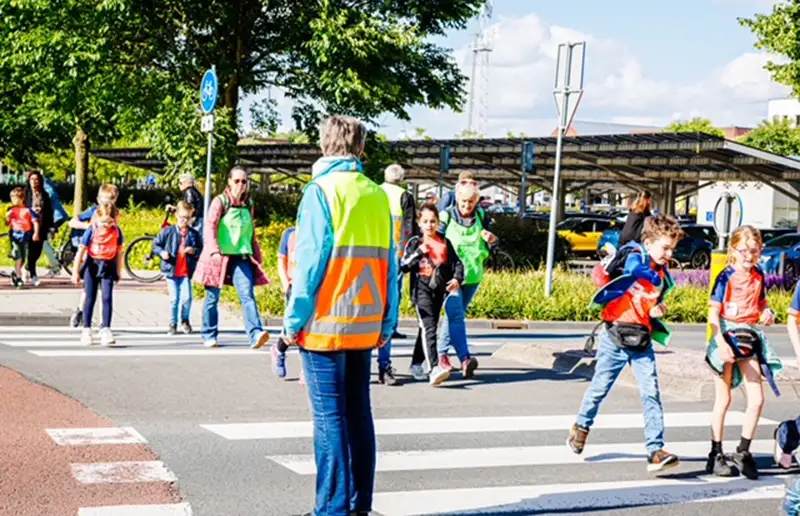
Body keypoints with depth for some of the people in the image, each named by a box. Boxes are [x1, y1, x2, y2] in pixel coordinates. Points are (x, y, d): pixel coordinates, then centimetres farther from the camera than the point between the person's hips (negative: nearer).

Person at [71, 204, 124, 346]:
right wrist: (75, 271, -8)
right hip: (91, 265, -1)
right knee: (90, 298, 4)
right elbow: (81, 251, -8)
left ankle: (105, 330, -7)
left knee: (107, 297, -9)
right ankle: (86, 330, 13)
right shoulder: (92, 231, -12)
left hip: (108, 266, 1)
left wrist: (118, 271, 9)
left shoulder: (117, 232, -5)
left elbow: (119, 252, 5)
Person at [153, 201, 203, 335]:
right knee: (174, 298, 3)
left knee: (187, 297, -5)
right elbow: (155, 245, 4)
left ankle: (185, 320, 19)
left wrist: (194, 251, -12)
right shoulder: (168, 231, -2)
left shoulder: (194, 234, 2)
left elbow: (201, 250, 8)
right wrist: (161, 252, -14)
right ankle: (173, 323, 19)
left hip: (186, 272, 1)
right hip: (171, 271, -1)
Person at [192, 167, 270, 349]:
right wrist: (214, 250, -28)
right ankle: (209, 335, 21)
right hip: (219, 256, -3)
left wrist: (257, 255, 20)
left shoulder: (248, 204, 12)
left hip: (241, 257, 3)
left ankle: (256, 334, -26)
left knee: (247, 295, -14)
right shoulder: (220, 201, -4)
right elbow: (209, 226, -14)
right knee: (212, 297, 8)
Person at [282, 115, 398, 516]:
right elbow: (389, 265, 6)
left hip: (325, 324, -5)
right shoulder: (378, 196, 6)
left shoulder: (321, 190, -8)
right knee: (358, 414, 11)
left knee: (329, 417, -2)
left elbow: (309, 261, -13)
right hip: (364, 326, 5)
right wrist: (386, 324, 11)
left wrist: (293, 321, -7)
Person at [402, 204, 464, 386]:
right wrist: (419, 253, -10)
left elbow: (457, 263, 9)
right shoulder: (415, 243, 4)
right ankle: (434, 368, -31)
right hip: (421, 290, -4)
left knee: (428, 328, 12)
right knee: (428, 327, -19)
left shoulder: (445, 243, 11)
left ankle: (416, 364, 28)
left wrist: (457, 279, -9)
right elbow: (404, 266, 0)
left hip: (439, 290, 4)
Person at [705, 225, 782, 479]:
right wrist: (721, 343, -23)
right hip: (727, 336, -5)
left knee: (757, 399, 0)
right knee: (723, 400, 4)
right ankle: (716, 455, 14)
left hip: (750, 337, 5)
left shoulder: (758, 276, 5)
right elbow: (713, 313, -13)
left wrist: (767, 313, -2)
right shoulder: (726, 277, -10)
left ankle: (743, 452, 14)